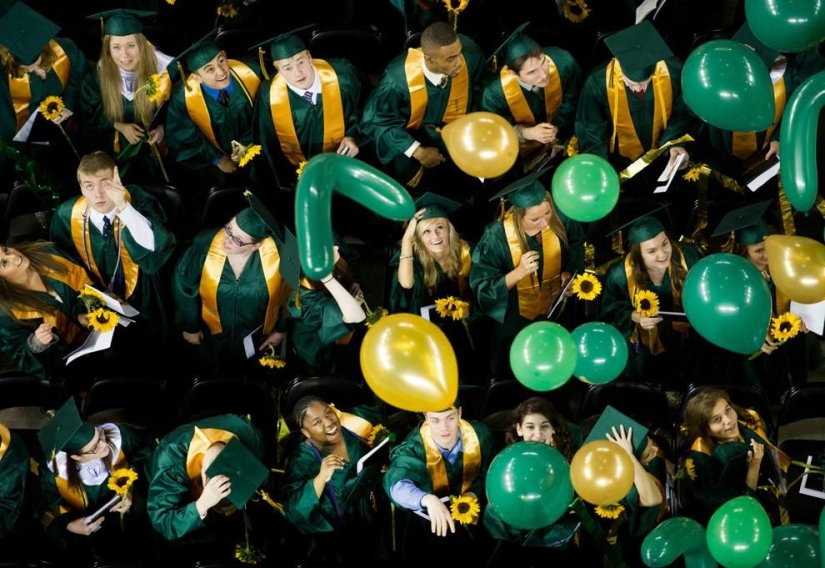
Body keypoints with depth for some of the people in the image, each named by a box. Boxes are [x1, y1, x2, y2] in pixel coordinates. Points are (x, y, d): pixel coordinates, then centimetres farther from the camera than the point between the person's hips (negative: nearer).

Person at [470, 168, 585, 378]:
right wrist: (518, 273, -40)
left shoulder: (561, 219, -24)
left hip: (556, 311, 3)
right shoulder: (496, 237, -34)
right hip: (515, 321, -3)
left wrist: (569, 274, -20)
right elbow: (481, 287, -27)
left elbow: (575, 251, -1)